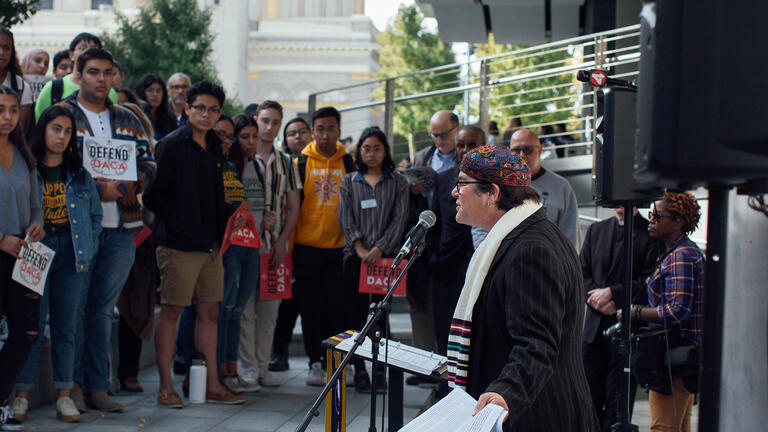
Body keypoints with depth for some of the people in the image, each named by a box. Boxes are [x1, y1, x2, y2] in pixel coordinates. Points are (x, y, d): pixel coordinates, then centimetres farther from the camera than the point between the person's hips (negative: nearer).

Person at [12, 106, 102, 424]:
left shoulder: (80, 175, 10)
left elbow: (95, 216, 14)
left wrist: (88, 251, 5)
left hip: (71, 254, 3)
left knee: (65, 326, 5)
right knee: (32, 324, -4)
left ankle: (64, 396, 9)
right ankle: (22, 395, 4)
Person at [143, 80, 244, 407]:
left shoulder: (214, 147, 14)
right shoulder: (171, 145, -8)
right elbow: (154, 195, -12)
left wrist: (218, 234, 10)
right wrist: (177, 228, -14)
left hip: (210, 245, 7)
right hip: (179, 245, -7)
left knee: (210, 311, 9)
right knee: (171, 310, -1)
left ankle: (212, 384, 16)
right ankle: (166, 386, 5)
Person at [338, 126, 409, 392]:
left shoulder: (398, 182, 9)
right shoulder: (349, 182, 12)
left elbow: (399, 218, 0)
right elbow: (346, 218, 3)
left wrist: (380, 248, -11)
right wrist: (360, 248, -10)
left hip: (386, 256, -1)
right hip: (355, 256, 1)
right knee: (355, 312, -1)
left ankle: (380, 369, 3)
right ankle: (359, 369, 5)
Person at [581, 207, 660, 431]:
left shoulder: (651, 233, -4)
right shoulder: (596, 230, 13)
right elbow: (582, 272, 10)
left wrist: (611, 293, -14)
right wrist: (598, 298, -7)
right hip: (594, 327, 5)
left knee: (618, 399, 0)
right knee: (588, 394, 8)